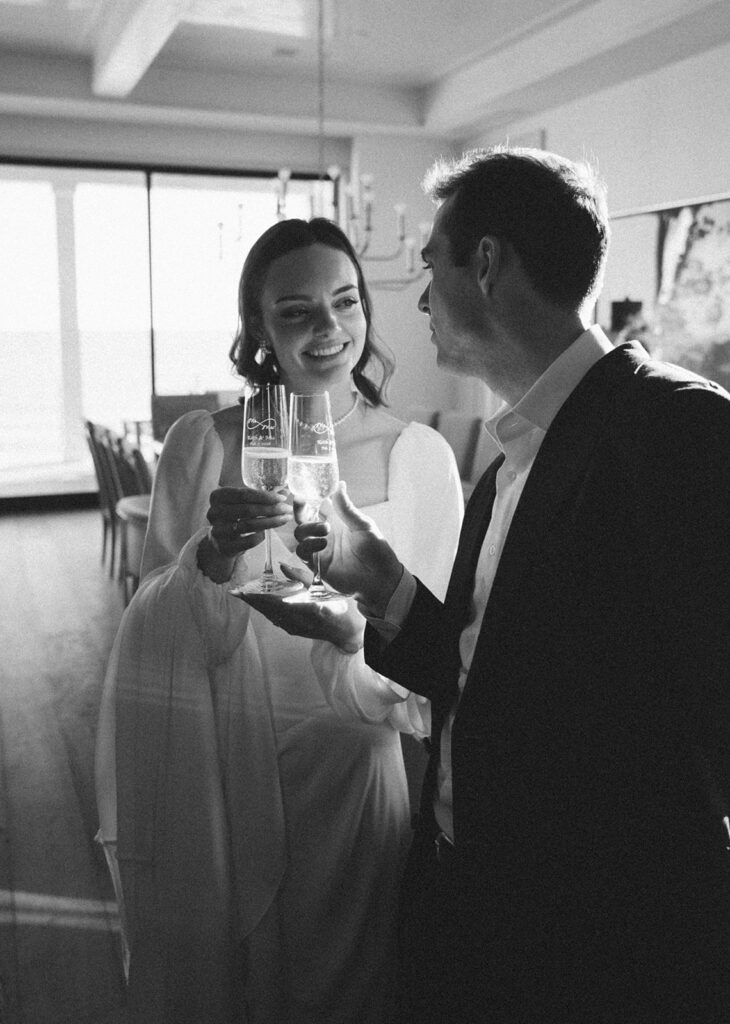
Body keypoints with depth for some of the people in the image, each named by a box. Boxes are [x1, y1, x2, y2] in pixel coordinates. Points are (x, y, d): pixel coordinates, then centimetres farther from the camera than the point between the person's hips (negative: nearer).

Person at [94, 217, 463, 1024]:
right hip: (207, 779, 1)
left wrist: (359, 645, -23)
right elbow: (154, 633, -4)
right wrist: (213, 560, -24)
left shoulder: (420, 456, -5)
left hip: (346, 775, 0)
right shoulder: (202, 443, -4)